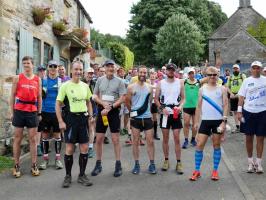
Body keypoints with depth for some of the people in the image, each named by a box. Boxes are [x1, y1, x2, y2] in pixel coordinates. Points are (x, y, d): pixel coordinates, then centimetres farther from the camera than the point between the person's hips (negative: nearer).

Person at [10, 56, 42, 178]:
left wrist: (39, 113, 6)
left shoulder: (38, 79, 7)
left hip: (33, 112, 1)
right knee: (17, 139, 4)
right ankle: (16, 166, 11)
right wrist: (12, 112, -2)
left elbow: (39, 97, 10)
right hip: (19, 111, -1)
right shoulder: (17, 78, 3)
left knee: (33, 139, 5)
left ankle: (34, 165, 11)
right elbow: (12, 96, 4)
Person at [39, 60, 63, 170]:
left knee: (57, 135, 6)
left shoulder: (62, 81, 5)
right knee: (45, 135, 5)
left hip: (57, 111, 0)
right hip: (45, 111, 0)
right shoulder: (42, 80, 4)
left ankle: (58, 158, 16)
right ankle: (45, 158, 15)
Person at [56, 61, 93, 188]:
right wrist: (61, 121, -11)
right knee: (69, 148, 1)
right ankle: (68, 176, 16)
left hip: (83, 118, 4)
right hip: (71, 118, -4)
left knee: (84, 148, 5)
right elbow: (58, 104, -6)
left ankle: (82, 175, 19)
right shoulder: (65, 85, -6)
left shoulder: (85, 86, 8)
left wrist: (91, 116, 9)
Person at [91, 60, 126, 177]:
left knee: (115, 139, 1)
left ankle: (118, 165, 11)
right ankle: (98, 164, 18)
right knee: (99, 139, 6)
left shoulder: (119, 81, -3)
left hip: (114, 111, -3)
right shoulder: (100, 80, 6)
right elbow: (95, 96, 8)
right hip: (101, 110, 3)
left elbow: (122, 98, -7)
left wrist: (110, 108, -16)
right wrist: (104, 103, -10)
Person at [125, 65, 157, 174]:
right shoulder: (131, 87, -3)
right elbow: (127, 102, 5)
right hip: (135, 118, -2)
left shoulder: (149, 87, 6)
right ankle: (136, 164, 14)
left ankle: (152, 164, 12)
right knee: (136, 141, 5)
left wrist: (148, 111, 13)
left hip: (147, 117, 2)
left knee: (150, 141, 3)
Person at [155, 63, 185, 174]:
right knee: (165, 138, 8)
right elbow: (156, 99, 4)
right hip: (165, 113, 1)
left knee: (177, 138, -1)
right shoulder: (161, 83, 2)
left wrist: (180, 106, -12)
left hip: (176, 113, 0)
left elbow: (183, 97, 8)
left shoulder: (180, 83, 3)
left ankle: (178, 163, 5)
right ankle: (166, 160, 20)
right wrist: (162, 108, -11)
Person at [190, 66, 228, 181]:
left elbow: (225, 105, -3)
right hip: (205, 120, 2)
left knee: (216, 145, 7)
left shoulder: (222, 89, 1)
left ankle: (215, 171, 16)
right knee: (199, 145, -2)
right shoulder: (202, 89, 7)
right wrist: (196, 121, 5)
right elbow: (199, 106, 9)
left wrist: (224, 121, -12)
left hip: (218, 121, -1)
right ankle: (197, 171, 8)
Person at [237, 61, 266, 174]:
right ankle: (250, 162, 19)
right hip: (248, 112, 0)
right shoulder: (246, 81, 4)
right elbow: (241, 97, 3)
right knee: (249, 137, 6)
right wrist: (239, 111, -3)